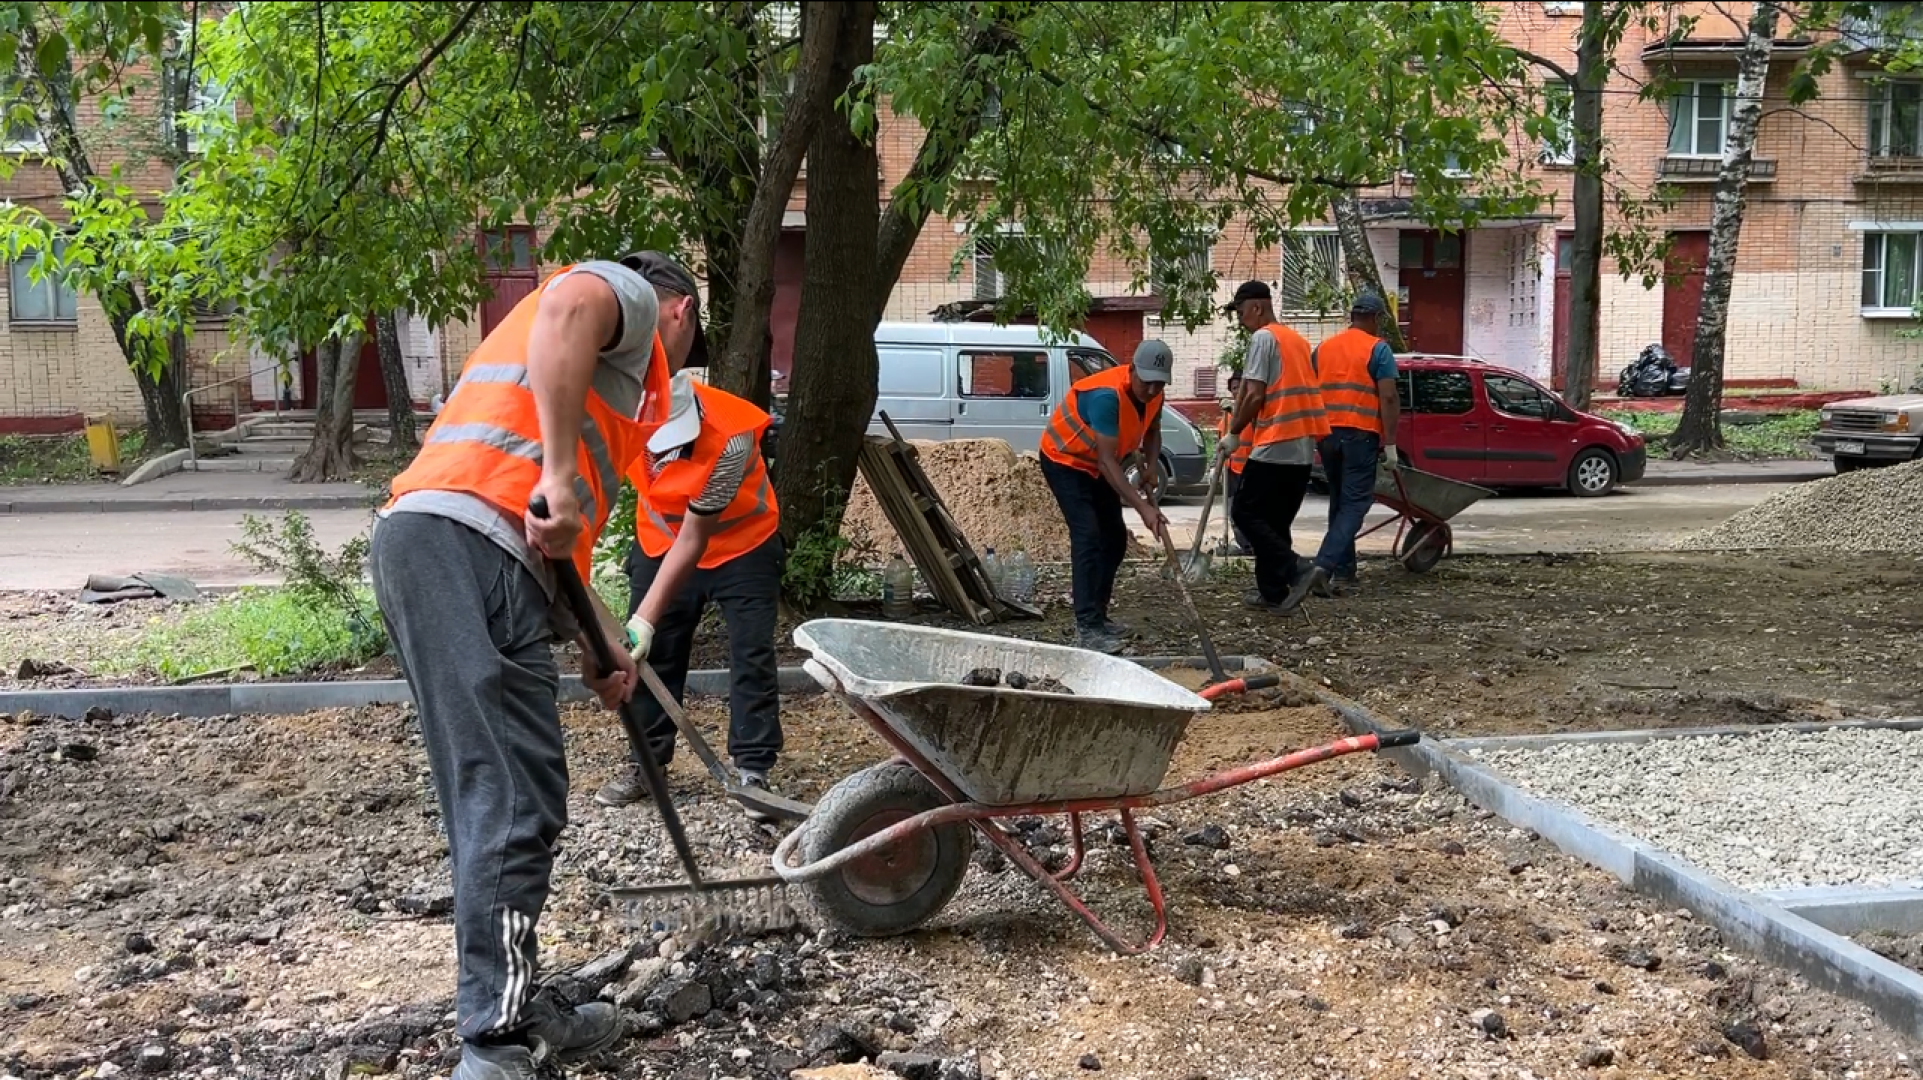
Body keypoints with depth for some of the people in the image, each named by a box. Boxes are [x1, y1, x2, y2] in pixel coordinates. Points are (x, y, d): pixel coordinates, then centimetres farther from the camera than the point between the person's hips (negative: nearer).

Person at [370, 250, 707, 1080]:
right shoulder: (629, 296, 11)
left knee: (513, 803, 14)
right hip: (463, 547, -10)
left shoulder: (606, 366, 37)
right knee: (511, 807, -10)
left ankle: (511, 1012, 21)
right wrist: (561, 474, -21)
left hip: (436, 545, 10)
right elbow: (567, 305, -17)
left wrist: (597, 639, 27)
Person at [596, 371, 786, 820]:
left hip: (742, 544, -4)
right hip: (661, 540, 4)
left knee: (751, 656, -9)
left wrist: (646, 617, -36)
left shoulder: (730, 438, -39)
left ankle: (752, 772, -2)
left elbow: (693, 540, -34)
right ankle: (645, 762, 17)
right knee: (649, 653, 5)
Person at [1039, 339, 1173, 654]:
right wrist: (1142, 507, -43)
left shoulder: (1152, 394, -10)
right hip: (1064, 460, -9)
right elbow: (1107, 461, -39)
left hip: (1097, 465, 9)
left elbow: (1152, 431, 10)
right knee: (1088, 536, -21)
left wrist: (1151, 465, -11)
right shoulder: (1107, 395, -36)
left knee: (1115, 539, 9)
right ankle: (1087, 627, -22)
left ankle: (1097, 615, 21)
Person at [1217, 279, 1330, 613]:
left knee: (1246, 513, -4)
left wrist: (1235, 432, -2)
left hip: (1274, 446, -9)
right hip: (1303, 448, 9)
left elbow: (1254, 396, -14)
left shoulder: (1263, 338, -7)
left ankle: (1296, 575, -15)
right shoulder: (1298, 340, 20)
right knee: (1275, 521, 14)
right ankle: (1272, 590, 14)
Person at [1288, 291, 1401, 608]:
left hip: (1328, 433, 6)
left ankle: (1344, 569, 22)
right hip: (1360, 435, -6)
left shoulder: (1322, 349, 13)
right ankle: (1322, 567, -24)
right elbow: (1388, 398, -10)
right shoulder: (1378, 349, -3)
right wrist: (1390, 442, -8)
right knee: (1355, 504, -7)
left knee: (1339, 501, 18)